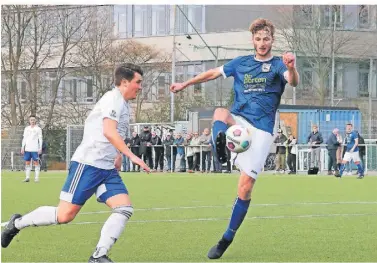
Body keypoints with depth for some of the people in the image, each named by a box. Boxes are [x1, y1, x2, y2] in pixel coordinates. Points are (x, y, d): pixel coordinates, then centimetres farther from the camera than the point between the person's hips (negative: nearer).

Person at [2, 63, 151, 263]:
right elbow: (109, 132, -24)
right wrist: (131, 156, -27)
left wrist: (118, 155, 26)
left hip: (108, 169, 9)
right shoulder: (113, 98, -10)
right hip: (88, 164, -9)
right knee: (65, 215, -10)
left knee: (125, 209, -10)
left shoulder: (124, 105, 18)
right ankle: (18, 223, 11)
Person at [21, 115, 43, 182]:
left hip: (35, 149, -4)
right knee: (27, 163, 3)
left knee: (36, 162, -4)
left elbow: (40, 139, 0)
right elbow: (24, 138, 14)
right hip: (27, 149, 4)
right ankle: (27, 177, 6)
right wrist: (22, 147, 7)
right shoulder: (26, 129, 13)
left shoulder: (38, 129, 2)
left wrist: (40, 148, -8)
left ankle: (36, 178, -3)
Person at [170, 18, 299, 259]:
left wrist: (292, 68, -46)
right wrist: (185, 84, 26)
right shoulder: (241, 63, 13)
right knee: (220, 112, -33)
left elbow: (293, 82, -22)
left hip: (261, 130, -3)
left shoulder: (278, 65, -1)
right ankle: (221, 141, -65)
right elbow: (213, 73, 25)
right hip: (237, 121, 3)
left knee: (245, 187, -6)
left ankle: (227, 239, 5)